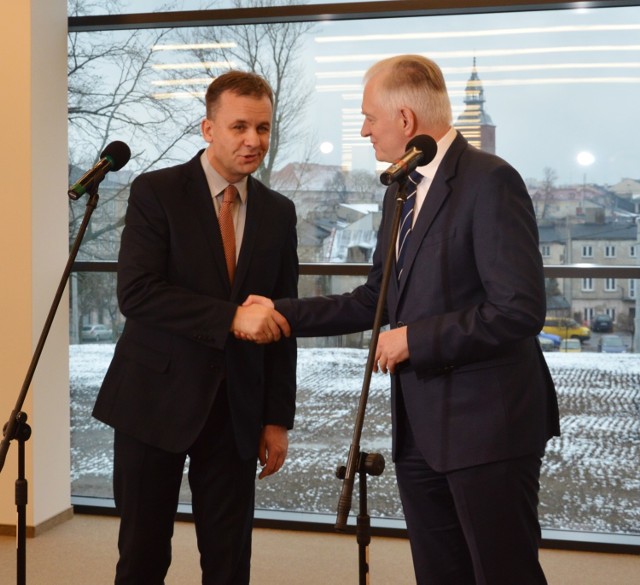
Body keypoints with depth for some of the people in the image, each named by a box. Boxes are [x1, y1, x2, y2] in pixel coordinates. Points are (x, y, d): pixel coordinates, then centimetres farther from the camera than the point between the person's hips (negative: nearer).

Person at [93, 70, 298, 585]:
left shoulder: (279, 213, 8)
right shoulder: (156, 193, -4)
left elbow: (280, 322, 9)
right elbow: (135, 293, -16)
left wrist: (278, 418, 6)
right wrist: (231, 317, -23)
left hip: (235, 408, 3)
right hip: (155, 400, -3)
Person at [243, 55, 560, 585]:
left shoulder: (490, 182, -13)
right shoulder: (401, 191, 15)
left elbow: (520, 311, -21)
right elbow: (374, 301, 20)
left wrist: (414, 338, -15)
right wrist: (283, 313, 13)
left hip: (488, 424, -8)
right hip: (420, 427, 8)